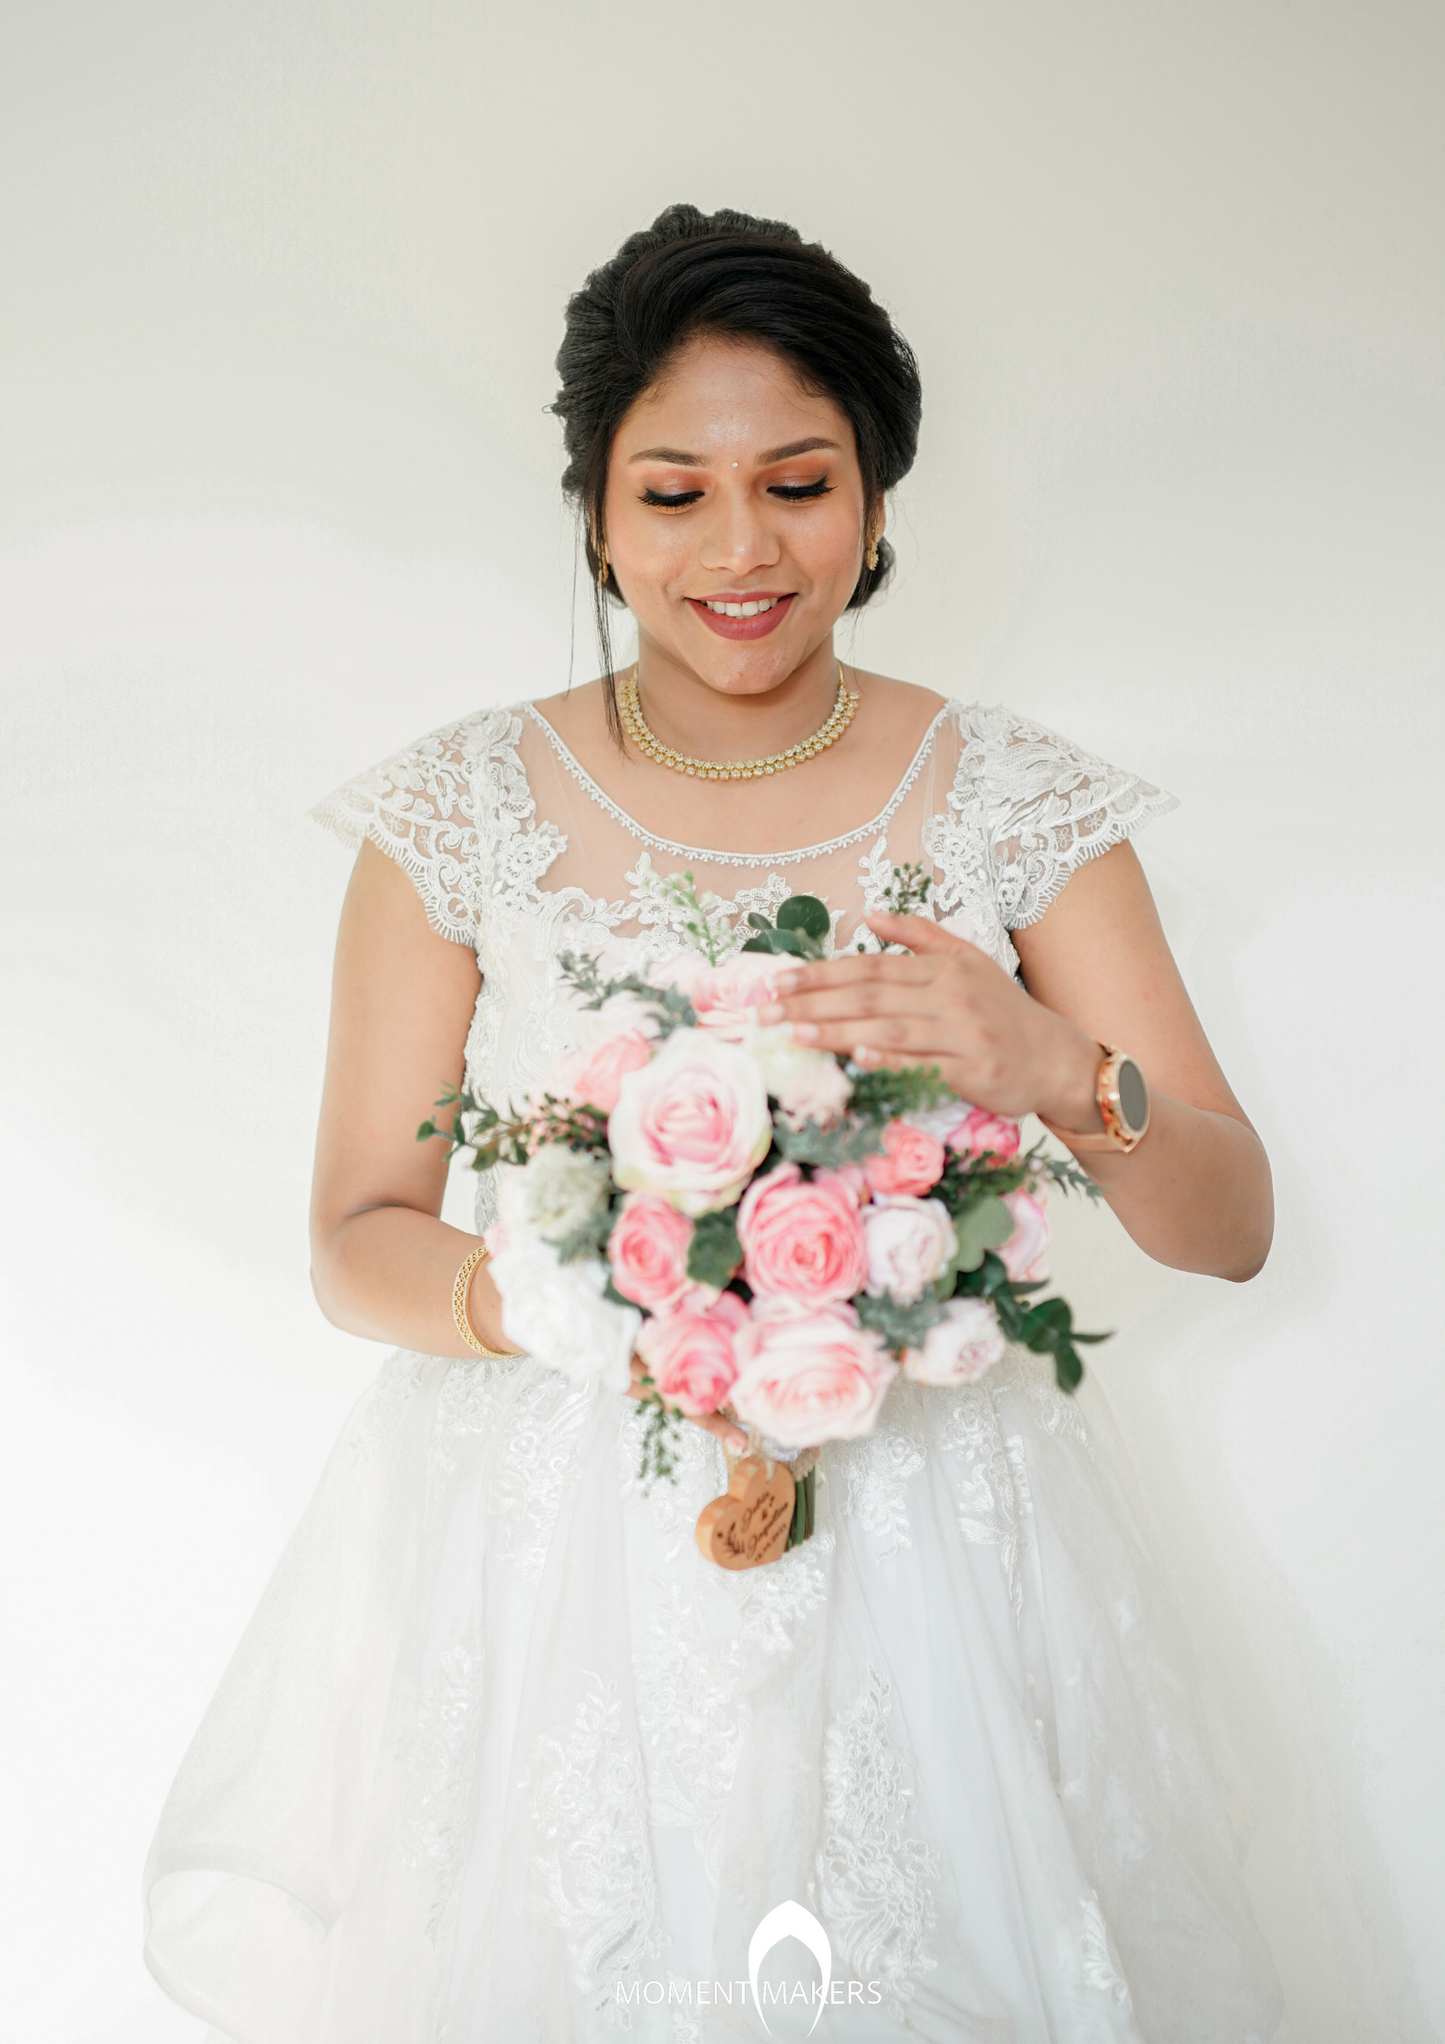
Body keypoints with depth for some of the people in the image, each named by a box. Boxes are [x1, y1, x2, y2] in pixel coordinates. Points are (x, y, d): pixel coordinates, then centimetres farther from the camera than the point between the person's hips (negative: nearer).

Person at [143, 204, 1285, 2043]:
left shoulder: (1017, 804, -3)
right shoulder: (462, 811, -4)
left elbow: (1232, 1224, -5)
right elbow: (356, 1246, -1)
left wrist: (1053, 1070, -26)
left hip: (918, 1536, 1)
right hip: (550, 1541, 0)